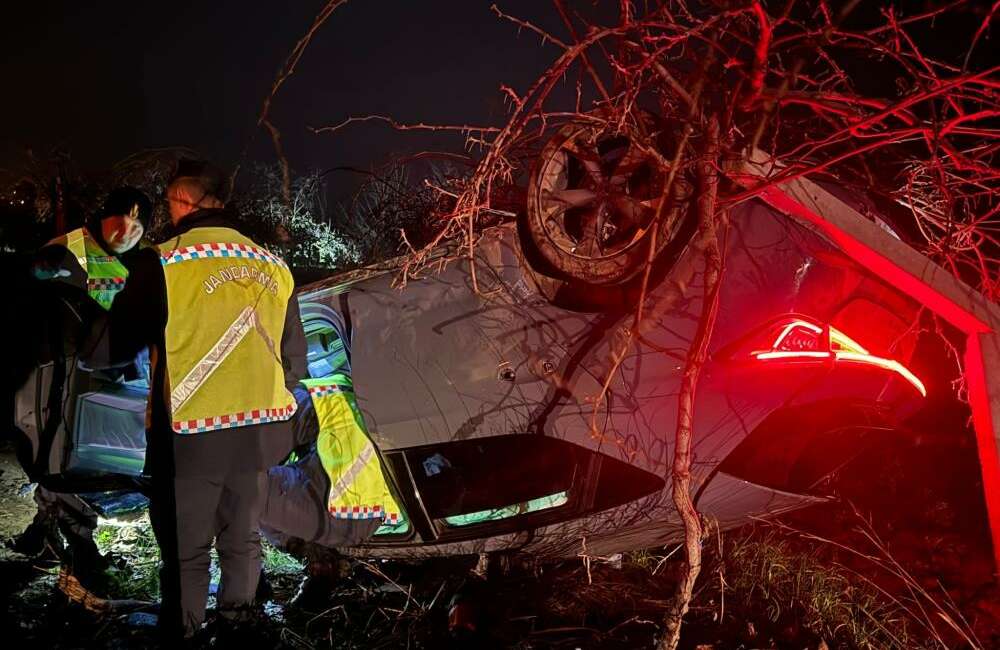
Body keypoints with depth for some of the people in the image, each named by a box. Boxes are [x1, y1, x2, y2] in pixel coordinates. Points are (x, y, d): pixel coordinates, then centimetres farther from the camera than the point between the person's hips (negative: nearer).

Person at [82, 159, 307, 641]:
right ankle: (238, 612, 36)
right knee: (242, 534, 21)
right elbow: (294, 361, 9)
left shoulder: (164, 262, -12)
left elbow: (105, 351, -7)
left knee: (186, 544, 10)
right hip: (257, 431, 5)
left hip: (190, 433, -5)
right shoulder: (273, 267, 3)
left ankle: (182, 628, 21)